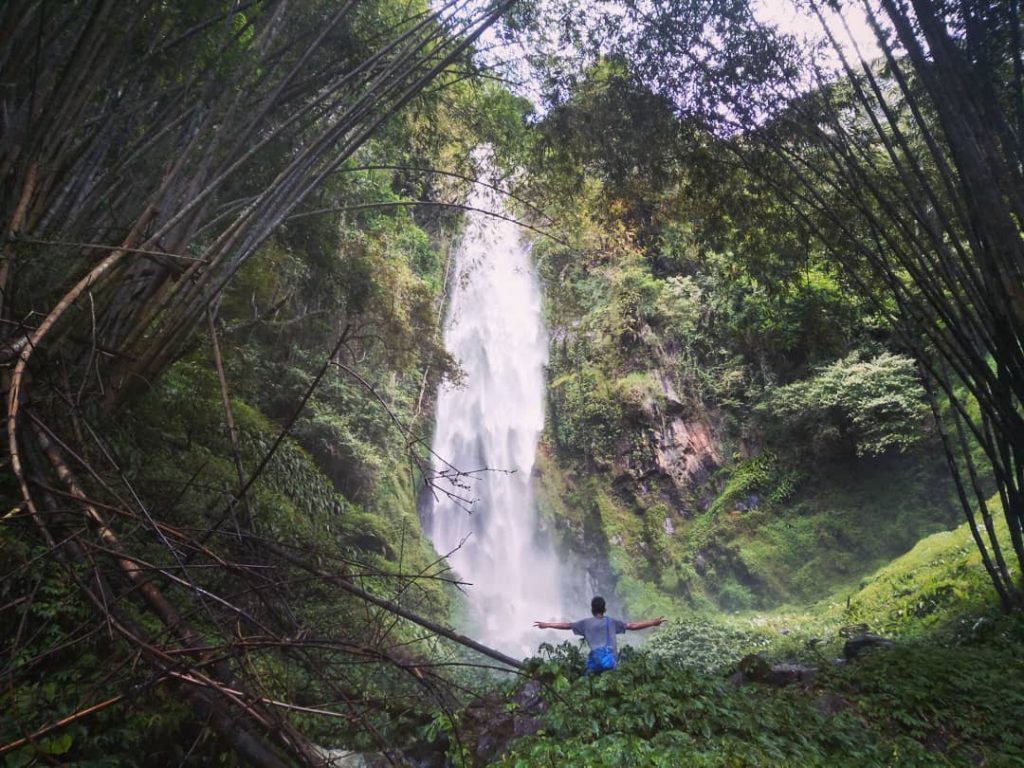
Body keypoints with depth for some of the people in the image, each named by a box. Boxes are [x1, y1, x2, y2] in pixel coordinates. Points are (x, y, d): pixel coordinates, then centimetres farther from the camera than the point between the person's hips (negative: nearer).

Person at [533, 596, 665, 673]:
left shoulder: (586, 623, 15)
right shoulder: (611, 622, 19)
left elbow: (566, 625, 16)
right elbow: (632, 625, 19)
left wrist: (546, 625, 25)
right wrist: (653, 623, 26)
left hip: (596, 659, -2)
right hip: (611, 659, 2)